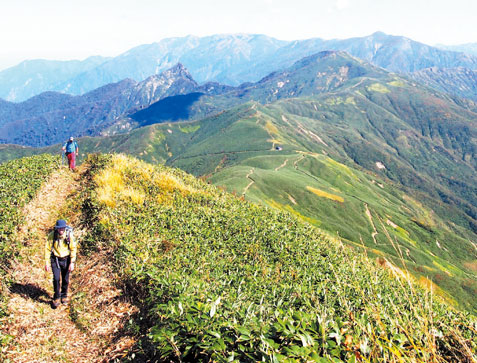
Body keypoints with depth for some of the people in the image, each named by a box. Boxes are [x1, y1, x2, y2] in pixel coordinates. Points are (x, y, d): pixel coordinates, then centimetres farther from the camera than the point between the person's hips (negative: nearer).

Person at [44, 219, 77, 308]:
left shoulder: (69, 235, -15)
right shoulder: (52, 236, -16)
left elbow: (73, 249, -7)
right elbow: (47, 249, -7)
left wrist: (72, 263, -10)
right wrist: (47, 263, -8)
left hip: (66, 259, 1)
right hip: (55, 259, -1)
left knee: (66, 279, 8)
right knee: (56, 278, -10)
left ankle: (64, 296, 31)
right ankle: (56, 298, 8)